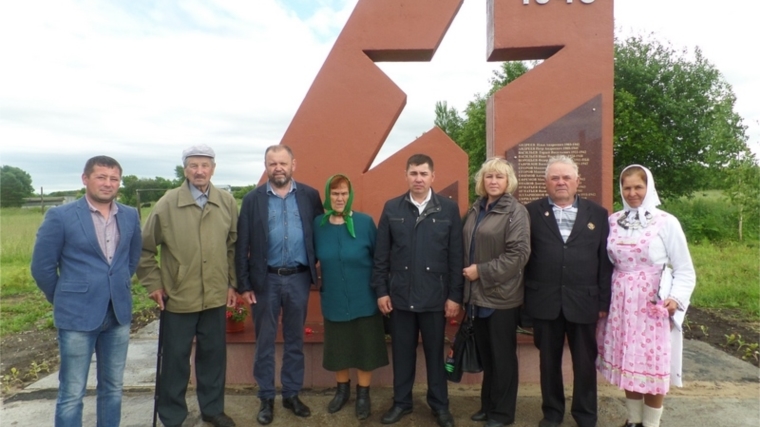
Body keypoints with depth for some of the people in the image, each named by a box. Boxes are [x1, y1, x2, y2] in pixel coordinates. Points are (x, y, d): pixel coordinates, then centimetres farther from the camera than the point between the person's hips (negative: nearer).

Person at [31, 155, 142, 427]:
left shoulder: (131, 216, 4)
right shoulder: (60, 217, -8)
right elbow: (42, 267, -2)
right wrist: (65, 300, 6)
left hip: (119, 314, 4)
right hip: (77, 316, -4)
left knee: (112, 388, 15)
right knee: (72, 393, 7)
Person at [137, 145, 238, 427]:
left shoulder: (228, 202, 0)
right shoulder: (168, 203, -7)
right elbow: (145, 248, 0)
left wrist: (232, 283, 7)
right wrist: (153, 284, -2)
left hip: (216, 297, 3)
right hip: (178, 298, -2)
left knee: (214, 355, 14)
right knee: (175, 359, 10)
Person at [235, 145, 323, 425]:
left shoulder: (310, 196, 0)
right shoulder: (253, 199, -2)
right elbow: (243, 245, -2)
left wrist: (316, 266, 0)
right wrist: (243, 284, -4)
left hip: (299, 278, 1)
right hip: (265, 279, -1)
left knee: (295, 340, 13)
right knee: (264, 342, 10)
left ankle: (292, 394, 29)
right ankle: (266, 398, 26)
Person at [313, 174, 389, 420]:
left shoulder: (365, 222, -10)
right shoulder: (318, 224, -3)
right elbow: (316, 258, 9)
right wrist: (319, 283, 6)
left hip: (364, 299, -2)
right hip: (333, 300, 2)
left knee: (365, 348, 10)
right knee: (337, 348, 15)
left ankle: (363, 395, 29)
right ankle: (342, 390, 38)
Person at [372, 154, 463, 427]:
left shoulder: (449, 209, -2)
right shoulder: (392, 208, 2)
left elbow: (456, 256, -2)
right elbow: (381, 255, 3)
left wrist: (455, 295, -4)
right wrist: (380, 290, -1)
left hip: (435, 296, -1)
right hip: (399, 295, 1)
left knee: (435, 352, 12)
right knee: (402, 352, 13)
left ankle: (440, 405, 28)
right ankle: (401, 402, 30)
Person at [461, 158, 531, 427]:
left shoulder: (516, 211, -9)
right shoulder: (475, 210, 10)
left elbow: (519, 253, -17)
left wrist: (481, 271, -17)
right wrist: (468, 272, 4)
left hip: (501, 295, -5)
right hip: (477, 294, 6)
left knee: (502, 356, 8)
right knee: (485, 354, 16)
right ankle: (488, 405, 32)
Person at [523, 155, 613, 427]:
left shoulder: (597, 214, 4)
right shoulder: (532, 212, 1)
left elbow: (605, 261, 3)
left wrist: (604, 301, -1)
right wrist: (525, 297, -6)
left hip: (584, 302, 1)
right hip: (545, 302, 0)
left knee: (585, 362, 12)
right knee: (549, 361, 13)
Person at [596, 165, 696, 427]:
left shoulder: (666, 222, -7)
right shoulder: (613, 221, 3)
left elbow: (684, 269, -4)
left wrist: (676, 297, -17)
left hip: (654, 304, -3)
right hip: (621, 303, 3)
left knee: (654, 365, 6)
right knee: (627, 363, 12)